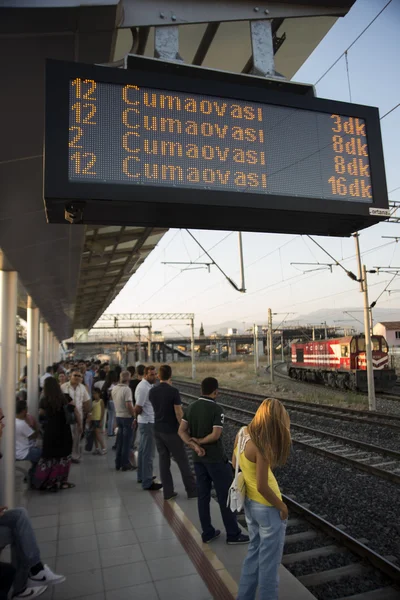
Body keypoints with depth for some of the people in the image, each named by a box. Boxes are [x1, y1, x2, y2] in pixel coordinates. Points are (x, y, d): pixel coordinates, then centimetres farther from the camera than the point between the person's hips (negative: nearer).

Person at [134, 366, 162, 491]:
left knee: (143, 450, 20)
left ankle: (142, 476, 34)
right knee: (148, 453, -3)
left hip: (146, 422, 10)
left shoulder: (147, 386, 11)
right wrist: (137, 413, -4)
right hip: (148, 423, -10)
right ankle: (147, 482, 4)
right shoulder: (144, 388, -21)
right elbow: (138, 409, -22)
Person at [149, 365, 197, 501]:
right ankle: (192, 490, 15)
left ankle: (168, 492, 16)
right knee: (182, 461, 5)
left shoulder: (152, 391, 0)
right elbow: (179, 413, -17)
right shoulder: (173, 391, -17)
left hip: (158, 430, 5)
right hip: (171, 431, -5)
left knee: (163, 460, 12)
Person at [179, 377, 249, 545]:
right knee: (226, 495, 5)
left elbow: (181, 431, -1)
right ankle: (233, 534, 15)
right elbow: (215, 435, -25)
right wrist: (199, 441, -11)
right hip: (216, 459, -7)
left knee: (203, 495, 14)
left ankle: (207, 532, 23)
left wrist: (193, 445, -11)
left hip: (198, 458, 7)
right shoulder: (216, 409, -18)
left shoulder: (191, 407, 2)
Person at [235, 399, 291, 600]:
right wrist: (281, 506, -11)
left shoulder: (242, 433, -7)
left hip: (249, 502, 8)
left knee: (254, 551, 26)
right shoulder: (262, 446, -29)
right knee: (269, 559, 14)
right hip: (267, 508, -8)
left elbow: (235, 464, 6)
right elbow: (262, 487, -26)